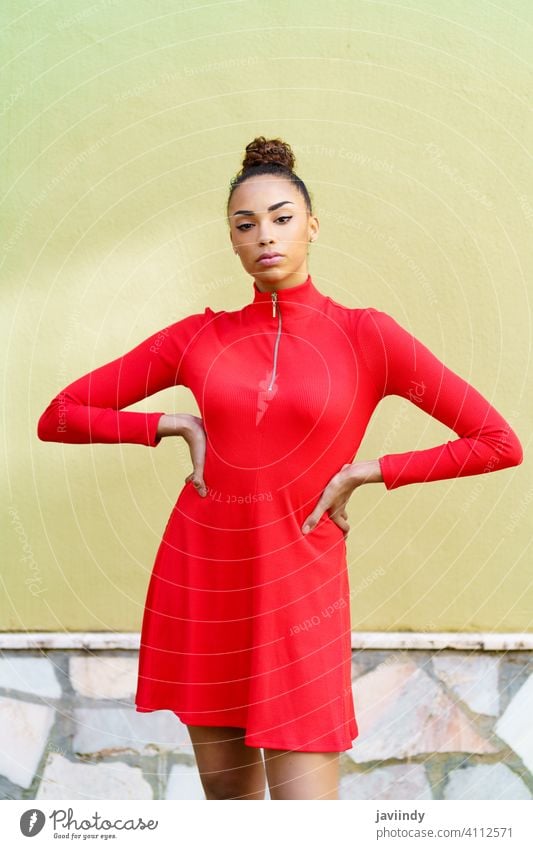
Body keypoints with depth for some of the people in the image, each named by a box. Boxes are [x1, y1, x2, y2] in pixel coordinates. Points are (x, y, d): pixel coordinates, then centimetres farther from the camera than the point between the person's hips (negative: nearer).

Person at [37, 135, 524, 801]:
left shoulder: (367, 337, -3)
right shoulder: (198, 338, 3)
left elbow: (500, 443, -5)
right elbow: (58, 417, 6)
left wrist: (364, 472, -7)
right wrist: (176, 425, -5)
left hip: (298, 590, -2)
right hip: (201, 579, 3)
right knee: (229, 802, 15)